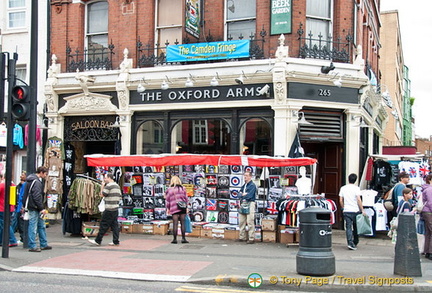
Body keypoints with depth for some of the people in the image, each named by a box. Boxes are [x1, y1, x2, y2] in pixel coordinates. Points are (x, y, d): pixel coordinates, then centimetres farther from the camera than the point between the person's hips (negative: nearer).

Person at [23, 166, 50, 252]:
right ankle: (32, 246, 2)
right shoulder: (36, 182, -16)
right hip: (34, 208, -11)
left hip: (35, 208, 11)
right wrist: (42, 208, -19)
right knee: (33, 227, -4)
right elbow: (37, 197, -22)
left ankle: (44, 244, 22)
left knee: (41, 226, 15)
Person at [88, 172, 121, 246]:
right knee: (115, 225, 8)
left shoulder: (108, 186, -12)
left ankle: (98, 241, 4)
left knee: (104, 225, -2)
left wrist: (102, 186, 0)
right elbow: (120, 197, 16)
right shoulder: (117, 186, 14)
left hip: (109, 209, -8)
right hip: (116, 208, 8)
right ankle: (116, 241, 7)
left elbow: (102, 194, -8)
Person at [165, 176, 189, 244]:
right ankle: (183, 238, 6)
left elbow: (167, 200, 5)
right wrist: (186, 207, 17)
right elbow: (185, 198, 8)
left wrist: (168, 209, 16)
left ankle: (174, 239, 4)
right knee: (183, 223, 5)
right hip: (182, 208, 1)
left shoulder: (169, 190, 2)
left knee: (175, 224, 1)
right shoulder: (182, 188, 5)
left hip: (174, 208, -1)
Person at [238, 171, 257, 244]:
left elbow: (249, 195, -15)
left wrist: (243, 196, -2)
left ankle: (251, 239, -8)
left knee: (250, 222, -10)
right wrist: (243, 195, -11)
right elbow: (240, 193, 9)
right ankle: (242, 237, 19)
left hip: (250, 203, -8)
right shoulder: (244, 185, 19)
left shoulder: (252, 185, -5)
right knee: (241, 221, 10)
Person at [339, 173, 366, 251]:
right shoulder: (356, 188, -5)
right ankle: (355, 243, 22)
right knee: (356, 228, 14)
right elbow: (358, 200, -12)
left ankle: (350, 243, -11)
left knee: (348, 228, 0)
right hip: (355, 211, -2)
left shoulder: (343, 188, 6)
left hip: (346, 211, 2)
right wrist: (362, 210, -9)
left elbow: (341, 200, 7)